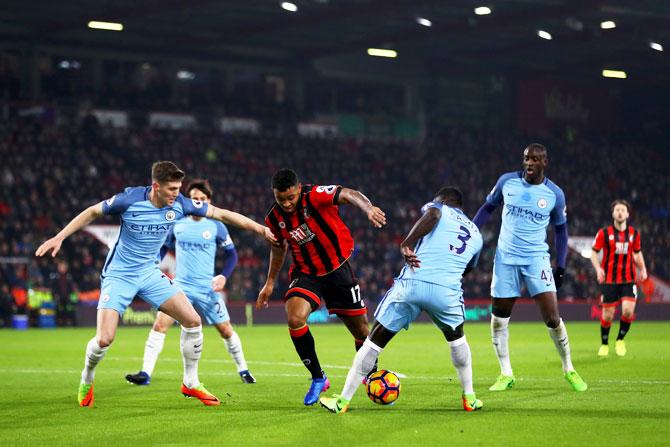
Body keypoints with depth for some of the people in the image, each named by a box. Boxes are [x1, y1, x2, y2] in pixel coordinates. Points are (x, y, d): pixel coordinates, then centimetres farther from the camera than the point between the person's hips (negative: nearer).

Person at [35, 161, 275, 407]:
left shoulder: (179, 205, -10)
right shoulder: (130, 199, -20)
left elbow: (222, 214, -3)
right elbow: (93, 212, -6)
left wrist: (261, 229, -4)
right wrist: (59, 237, -9)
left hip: (150, 274, 4)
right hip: (118, 275, -4)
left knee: (193, 321, -7)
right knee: (104, 339, -16)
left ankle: (191, 383, 10)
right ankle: (86, 381, 16)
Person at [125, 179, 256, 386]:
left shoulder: (216, 227, -2)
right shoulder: (177, 225, 2)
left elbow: (231, 254, 7)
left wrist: (224, 276, -7)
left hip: (208, 289, 0)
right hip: (181, 286, 1)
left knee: (226, 330, 4)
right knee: (160, 323, -16)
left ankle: (243, 370, 26)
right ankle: (146, 373, -15)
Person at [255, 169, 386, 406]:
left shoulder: (316, 196, -22)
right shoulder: (274, 219, -7)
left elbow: (347, 194, -39)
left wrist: (368, 208, -60)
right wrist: (270, 282, 18)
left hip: (338, 269, -2)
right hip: (305, 273, 2)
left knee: (361, 331, 6)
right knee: (294, 319, -25)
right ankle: (318, 379, -8)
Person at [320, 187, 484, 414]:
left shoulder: (439, 208, 16)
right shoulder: (476, 234, 28)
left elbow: (432, 215, -10)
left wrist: (407, 243, -19)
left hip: (411, 284, -3)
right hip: (447, 290, 3)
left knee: (374, 340, 9)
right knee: (456, 338, 33)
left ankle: (343, 400, 10)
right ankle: (469, 398, 32)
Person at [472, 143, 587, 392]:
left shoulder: (555, 194, -2)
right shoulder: (507, 182, -1)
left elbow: (560, 229, 10)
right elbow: (488, 208, 12)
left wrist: (561, 266, 4)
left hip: (536, 259, -2)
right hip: (506, 259, 2)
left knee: (552, 318, -10)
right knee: (498, 319, 2)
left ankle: (568, 369, 9)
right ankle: (506, 375, 17)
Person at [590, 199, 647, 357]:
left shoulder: (634, 233, 6)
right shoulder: (604, 233, -3)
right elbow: (594, 252, 2)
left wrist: (642, 268, 3)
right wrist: (598, 268, -15)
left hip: (628, 279, 2)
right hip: (609, 279, -2)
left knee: (628, 311, -15)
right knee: (607, 314, 0)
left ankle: (620, 340, 11)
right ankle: (604, 345, 22)